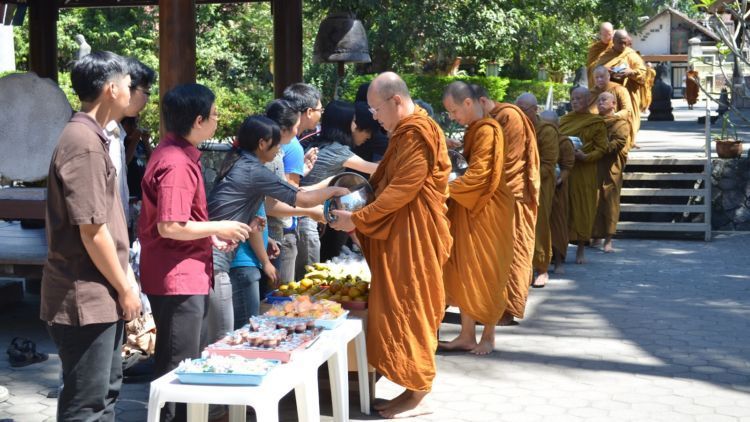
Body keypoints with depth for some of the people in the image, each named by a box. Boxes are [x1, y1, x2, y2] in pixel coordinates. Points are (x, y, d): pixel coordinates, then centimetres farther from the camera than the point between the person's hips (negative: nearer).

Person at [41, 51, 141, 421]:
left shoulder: (91, 137, 13)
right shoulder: (83, 143, -19)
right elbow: (92, 230, -22)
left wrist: (125, 278, 17)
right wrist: (125, 289, -14)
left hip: (101, 295, 10)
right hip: (86, 298, -10)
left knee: (105, 392, 18)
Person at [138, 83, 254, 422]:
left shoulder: (178, 153, 11)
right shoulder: (177, 164, -21)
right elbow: (170, 226, -26)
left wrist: (211, 237, 11)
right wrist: (219, 228, -15)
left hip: (187, 276, 11)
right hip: (178, 279, -11)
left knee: (191, 359, 19)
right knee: (178, 367, -1)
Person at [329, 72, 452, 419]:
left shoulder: (417, 133, -17)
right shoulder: (405, 132, 16)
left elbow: (402, 190, -21)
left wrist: (358, 220, -16)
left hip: (412, 237, -10)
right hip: (399, 234, 10)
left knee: (408, 310, -4)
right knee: (401, 309, 10)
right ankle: (412, 389, 15)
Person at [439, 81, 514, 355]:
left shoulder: (486, 130, -18)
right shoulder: (473, 129, 13)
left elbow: (477, 176, -22)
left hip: (487, 212, -9)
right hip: (469, 210, 9)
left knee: (486, 274, 2)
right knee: (465, 273, 8)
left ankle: (488, 336, 15)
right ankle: (467, 335, 14)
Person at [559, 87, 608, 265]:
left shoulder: (597, 122, 0)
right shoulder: (565, 119, 13)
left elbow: (601, 148, -4)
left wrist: (585, 156, -20)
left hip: (584, 171, -3)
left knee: (582, 208, 1)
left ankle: (580, 250, 11)